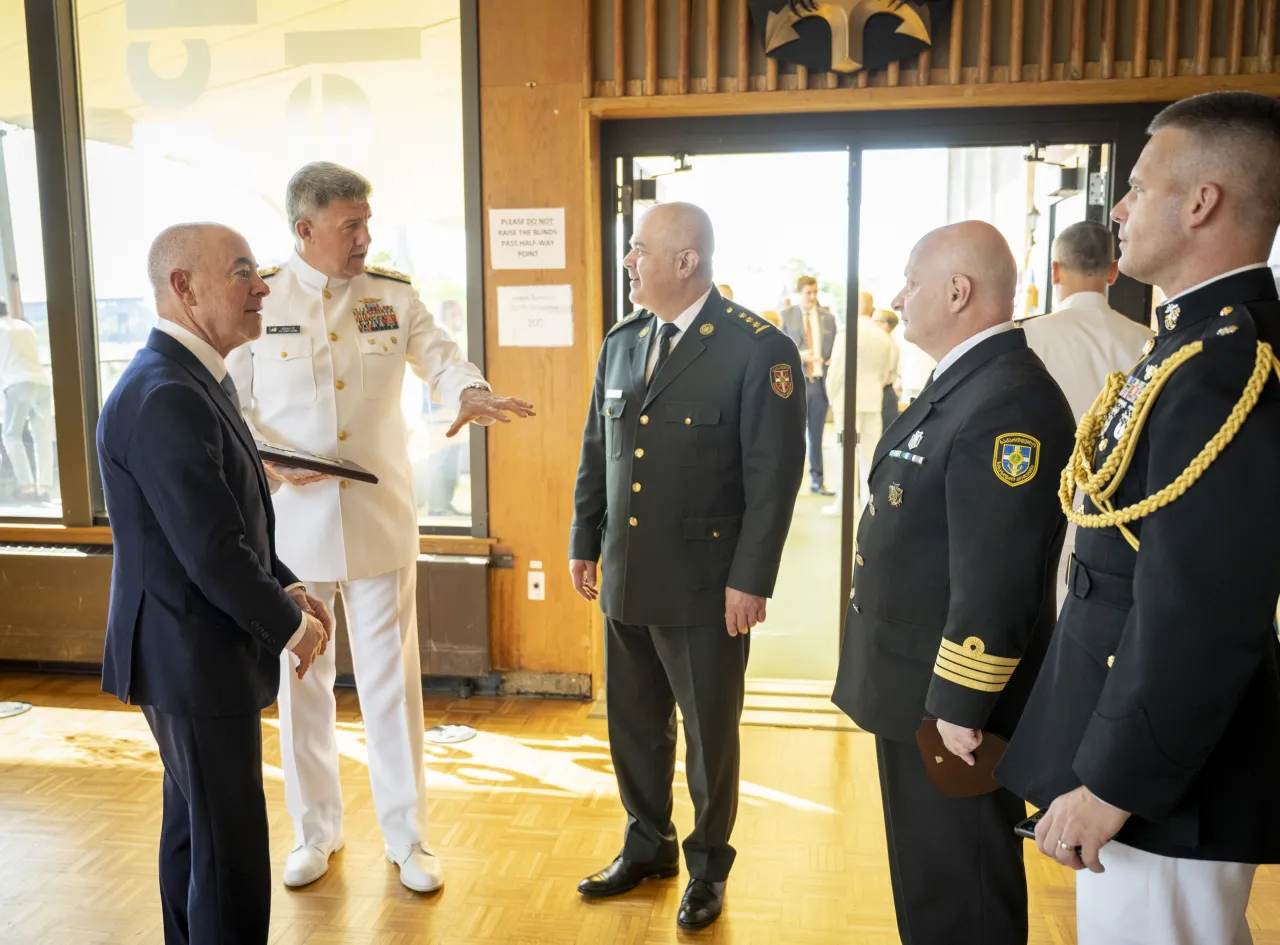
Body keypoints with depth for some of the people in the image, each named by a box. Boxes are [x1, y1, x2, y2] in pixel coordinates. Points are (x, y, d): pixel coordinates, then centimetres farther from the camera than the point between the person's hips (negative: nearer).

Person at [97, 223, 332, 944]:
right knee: (232, 854, 1)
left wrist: (286, 588, 4)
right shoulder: (164, 398, -24)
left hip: (198, 649, 10)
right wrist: (290, 625, -12)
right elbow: (211, 551, -25)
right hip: (193, 659, -10)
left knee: (195, 826, 23)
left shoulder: (198, 380, 9)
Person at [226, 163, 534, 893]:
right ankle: (316, 828, 33)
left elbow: (441, 357, -4)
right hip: (293, 523, 0)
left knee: (394, 679, 6)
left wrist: (470, 393, -27)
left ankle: (407, 834, 23)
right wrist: (269, 456, -16)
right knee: (301, 678, 12)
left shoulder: (394, 294, 2)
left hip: (381, 520, 0)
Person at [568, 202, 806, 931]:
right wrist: (584, 543, 13)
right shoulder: (621, 343, 7)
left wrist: (750, 580, -14)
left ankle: (709, 865, 35)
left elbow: (775, 475, -13)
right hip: (625, 581, 6)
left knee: (710, 733, 12)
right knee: (634, 725, 19)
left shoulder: (760, 350, -13)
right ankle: (648, 846, 41)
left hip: (704, 588, -5)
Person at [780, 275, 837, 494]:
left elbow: (834, 350, 12)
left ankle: (816, 481, 15)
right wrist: (799, 355, -17)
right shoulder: (786, 316, 1)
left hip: (821, 382, 3)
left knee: (816, 435, 9)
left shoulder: (828, 317, 11)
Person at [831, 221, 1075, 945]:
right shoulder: (964, 385, 9)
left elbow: (996, 579, -27)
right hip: (920, 689, 10)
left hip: (951, 701, -10)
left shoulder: (1010, 403, -24)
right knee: (929, 868, 25)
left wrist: (960, 706, -21)